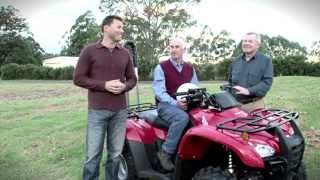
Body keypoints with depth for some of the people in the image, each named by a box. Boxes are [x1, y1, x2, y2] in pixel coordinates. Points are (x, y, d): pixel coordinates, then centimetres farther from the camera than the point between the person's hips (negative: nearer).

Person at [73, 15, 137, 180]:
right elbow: (78, 78, -3)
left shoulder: (125, 53, 10)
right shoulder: (89, 51, -1)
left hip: (120, 111, 4)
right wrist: (104, 85, -14)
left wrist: (124, 87, -8)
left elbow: (132, 79, 15)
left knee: (115, 154, 10)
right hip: (97, 111, -3)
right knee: (93, 155, 1)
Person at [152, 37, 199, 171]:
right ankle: (165, 153, -23)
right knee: (182, 117, -36)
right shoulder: (161, 67, -1)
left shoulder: (190, 68, 15)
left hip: (186, 105, 5)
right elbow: (159, 92, -11)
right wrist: (175, 103, -26)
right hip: (166, 105, -4)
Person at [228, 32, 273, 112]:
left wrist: (249, 91, -21)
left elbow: (267, 81, -9)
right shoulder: (235, 61, 16)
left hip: (255, 105, -3)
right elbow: (230, 81, 23)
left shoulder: (265, 60, 2)